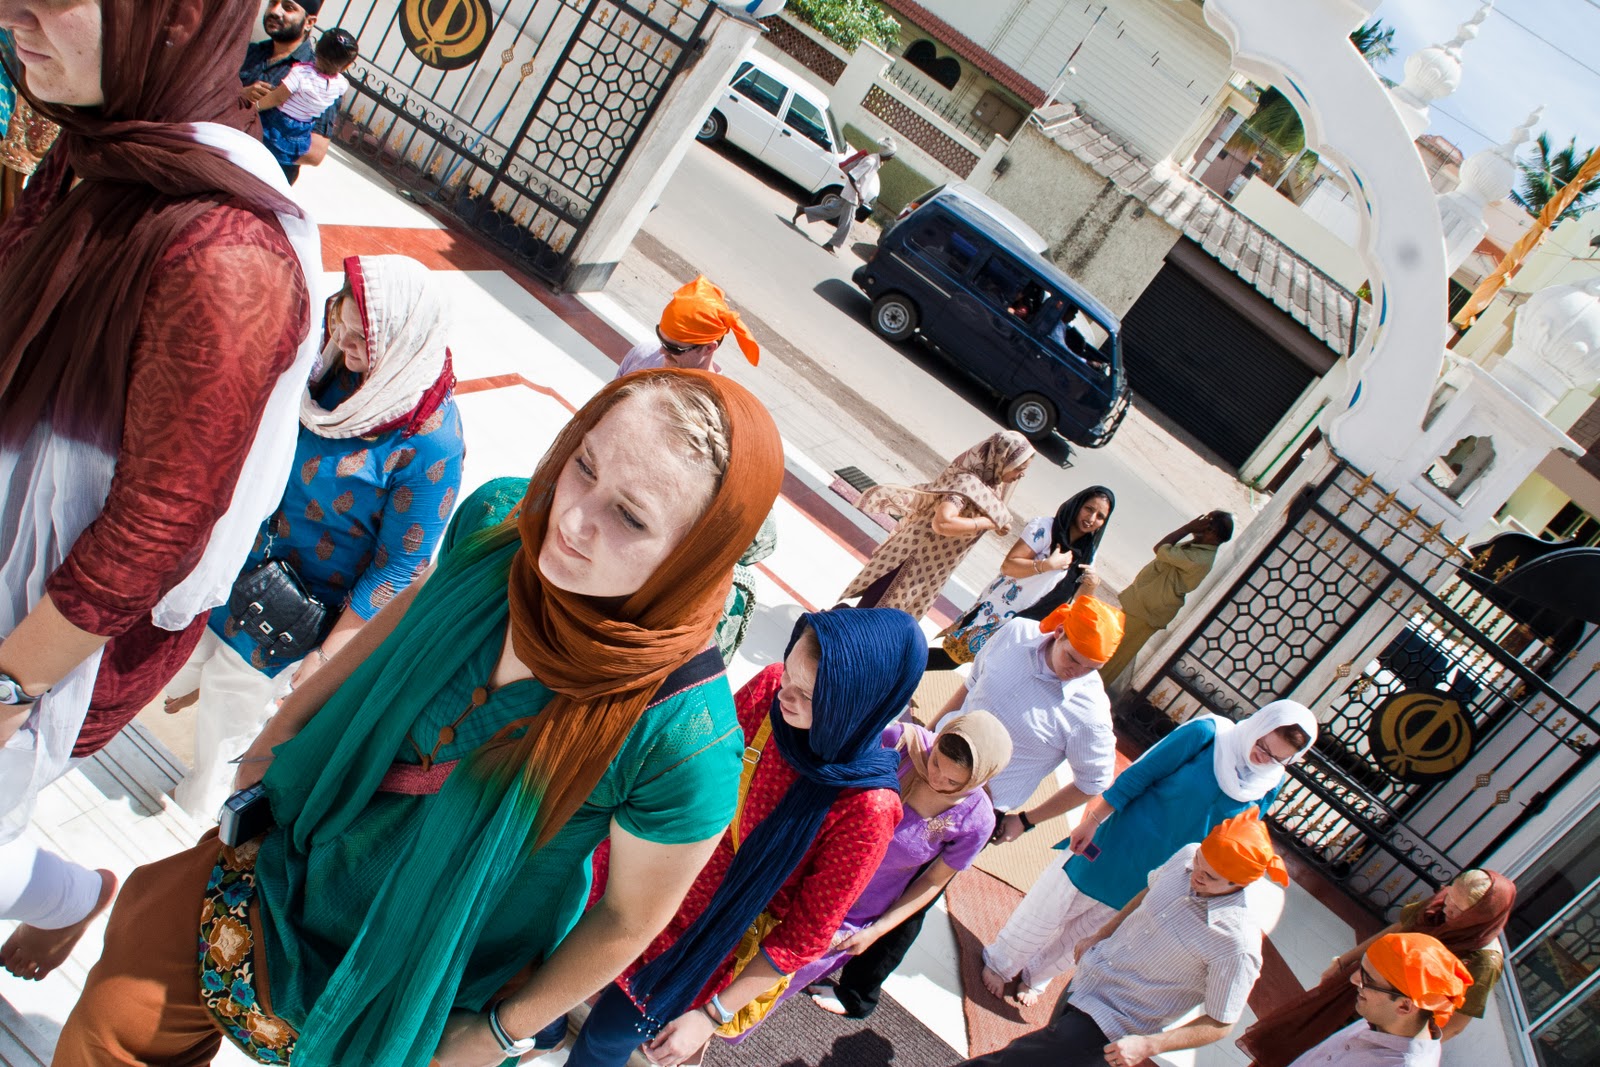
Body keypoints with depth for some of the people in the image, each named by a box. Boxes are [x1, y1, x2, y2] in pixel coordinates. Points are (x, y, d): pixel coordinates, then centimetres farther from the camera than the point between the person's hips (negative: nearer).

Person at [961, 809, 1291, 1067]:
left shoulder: (1238, 944, -30)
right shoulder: (1188, 856, -13)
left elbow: (1220, 1024, -19)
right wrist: (1100, 935, 11)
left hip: (1111, 1024, -7)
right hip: (1087, 978, 7)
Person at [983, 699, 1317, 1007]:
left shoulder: (1268, 788, -7)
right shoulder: (1208, 733, -20)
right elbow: (1136, 775, -16)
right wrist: (1091, 822, -15)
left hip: (1148, 880, 4)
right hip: (1115, 847, -4)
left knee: (1085, 934, 20)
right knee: (1046, 914, 12)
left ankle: (1032, 977, 44)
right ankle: (999, 964, 37)